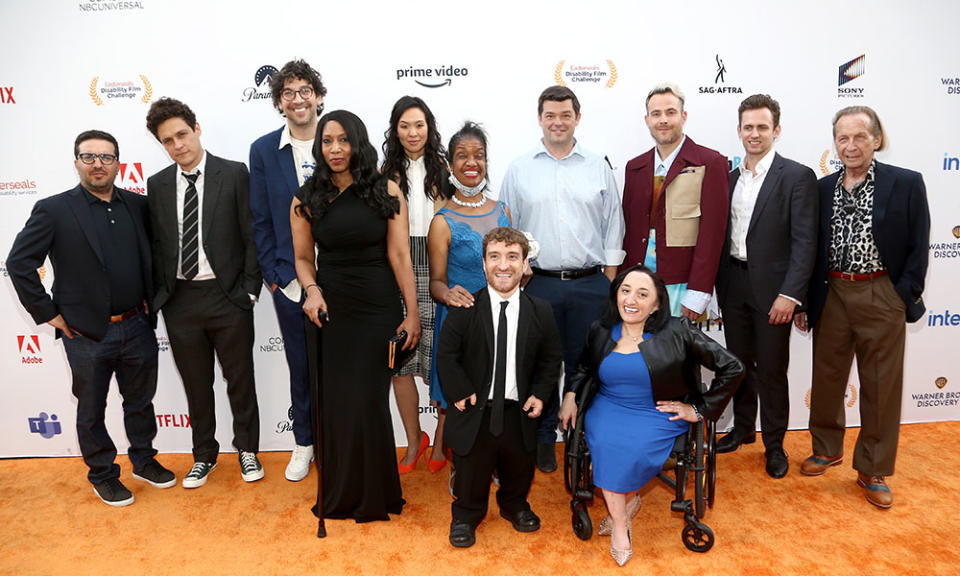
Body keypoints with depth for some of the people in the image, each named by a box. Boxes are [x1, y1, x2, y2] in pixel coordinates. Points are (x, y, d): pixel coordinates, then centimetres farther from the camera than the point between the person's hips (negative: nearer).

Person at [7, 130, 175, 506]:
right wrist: (49, 314, -9)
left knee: (141, 400, 18)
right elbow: (18, 264, -8)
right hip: (86, 334, -3)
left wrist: (150, 300, 6)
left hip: (137, 327, 3)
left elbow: (153, 254, 14)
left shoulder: (137, 205, 2)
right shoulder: (53, 210, -8)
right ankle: (102, 475, 32)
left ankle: (144, 460, 38)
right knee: (91, 411, 13)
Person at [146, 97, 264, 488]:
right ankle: (204, 455, 32)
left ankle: (247, 450, 29)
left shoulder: (234, 174, -4)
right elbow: (156, 244, 9)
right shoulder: (157, 185, 7)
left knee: (240, 379, 9)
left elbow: (251, 236, -5)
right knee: (196, 383, 14)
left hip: (228, 297, -3)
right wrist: (159, 294, 2)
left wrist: (249, 290, -8)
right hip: (180, 301, 3)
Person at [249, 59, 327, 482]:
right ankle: (304, 443, 32)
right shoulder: (263, 150, 3)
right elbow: (261, 221, 5)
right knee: (301, 366, 14)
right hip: (290, 281, 1)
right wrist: (274, 276, -1)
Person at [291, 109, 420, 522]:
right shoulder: (306, 199, 3)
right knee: (335, 402, 8)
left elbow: (400, 256, -5)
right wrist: (312, 290, -10)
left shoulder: (386, 192, -3)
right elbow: (302, 258, 10)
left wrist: (413, 314, -6)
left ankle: (373, 495, 23)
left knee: (368, 401, 1)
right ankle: (341, 493, 29)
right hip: (330, 310, 2)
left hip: (378, 308, -2)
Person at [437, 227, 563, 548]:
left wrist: (540, 394, -4)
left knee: (519, 470, 23)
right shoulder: (464, 308, -11)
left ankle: (514, 506, 53)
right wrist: (462, 393, -13)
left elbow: (551, 358, 5)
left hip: (519, 413, 3)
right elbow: (446, 355, -7)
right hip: (475, 412, -2)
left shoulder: (541, 311, -4)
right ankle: (466, 516, 42)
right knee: (471, 474, 14)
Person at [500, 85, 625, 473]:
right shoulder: (519, 169, 6)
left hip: (590, 284, 1)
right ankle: (543, 438, 23)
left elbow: (612, 226, 9)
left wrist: (610, 281, 4)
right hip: (538, 284, 0)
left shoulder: (598, 168, 8)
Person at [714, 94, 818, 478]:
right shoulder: (730, 178, 10)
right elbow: (721, 235, 11)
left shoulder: (797, 177, -7)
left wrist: (790, 294, -18)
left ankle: (774, 444, 23)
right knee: (739, 363, 16)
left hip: (771, 288, -5)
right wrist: (717, 285, 7)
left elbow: (804, 242, -12)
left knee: (772, 370, 6)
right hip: (733, 285, 5)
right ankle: (743, 429, 34)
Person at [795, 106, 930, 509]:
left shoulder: (907, 184, -4)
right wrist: (804, 301, 5)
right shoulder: (823, 188, 5)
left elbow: (918, 247, -2)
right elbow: (811, 247, 7)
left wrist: (905, 296, -8)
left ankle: (873, 471, 23)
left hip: (882, 298, -3)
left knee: (881, 388, 6)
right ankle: (827, 449, 35)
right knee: (826, 377, 14)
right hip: (832, 295, 3)